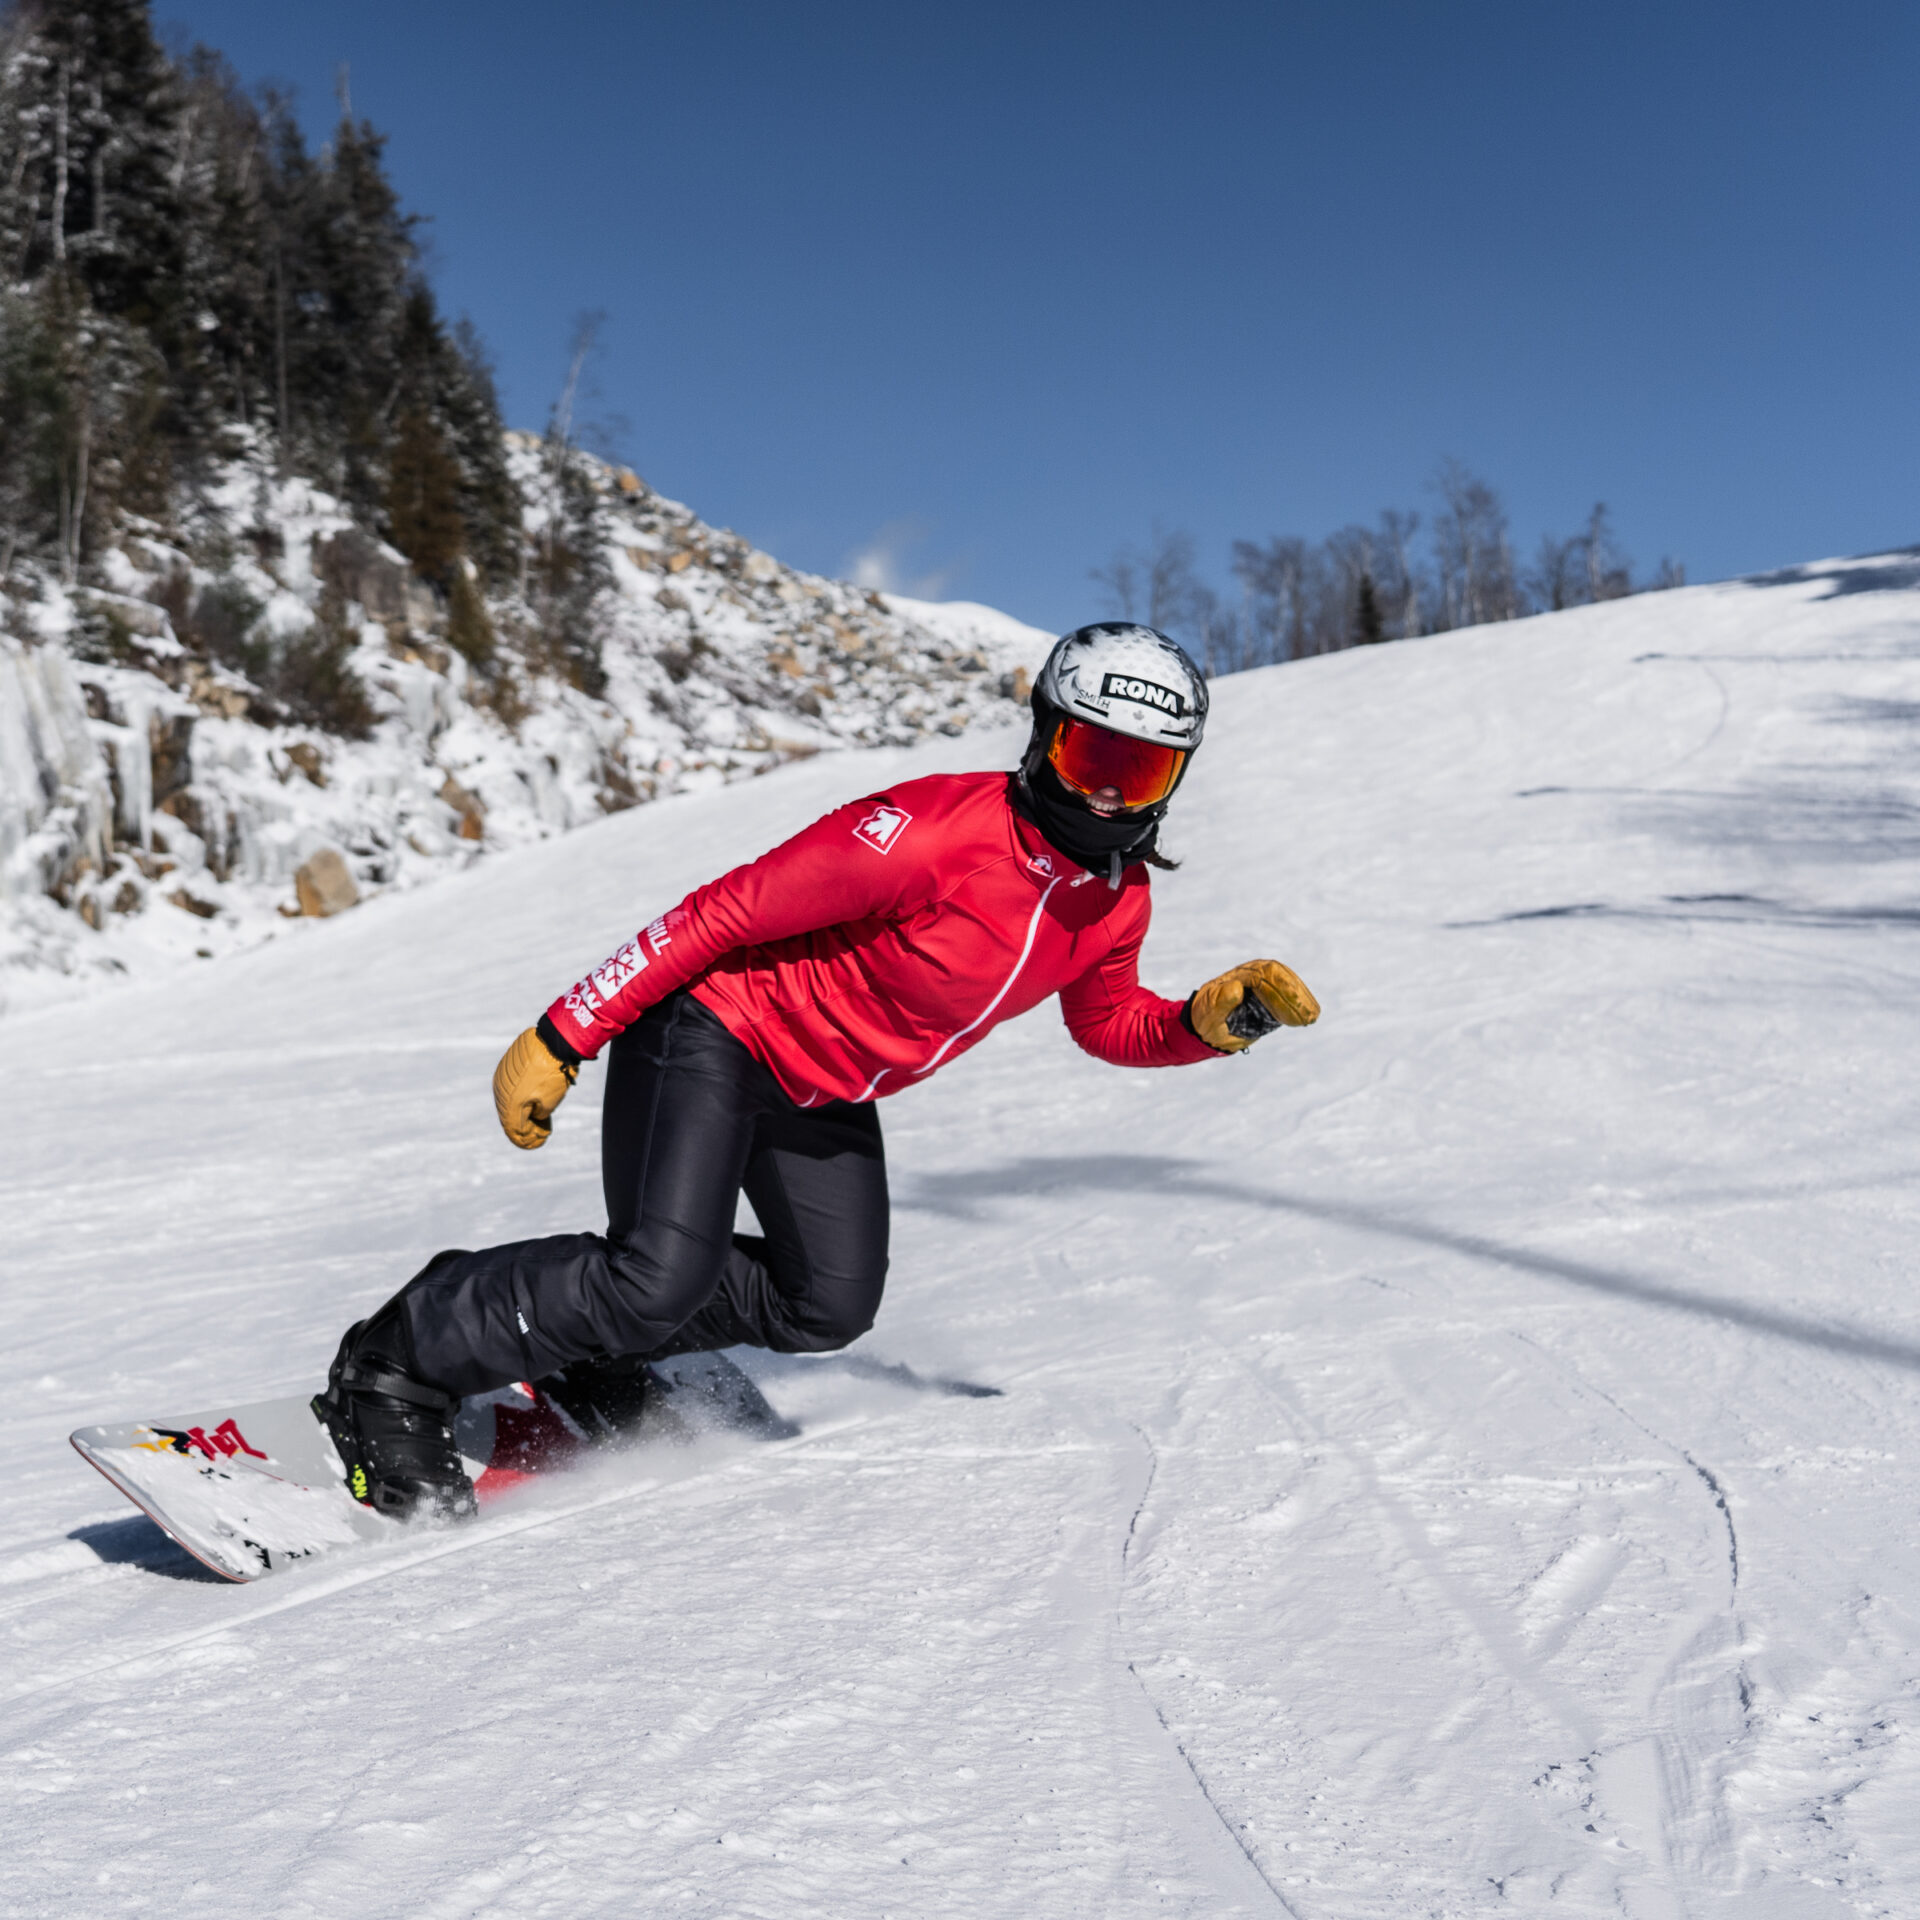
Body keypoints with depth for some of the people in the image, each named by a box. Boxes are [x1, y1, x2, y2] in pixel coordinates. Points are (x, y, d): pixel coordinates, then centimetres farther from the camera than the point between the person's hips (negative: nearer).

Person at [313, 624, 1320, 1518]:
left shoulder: (1117, 898, -7)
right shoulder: (930, 833, -31)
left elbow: (1110, 1025, 14)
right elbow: (720, 913, -25)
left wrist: (1211, 1019, -8)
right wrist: (562, 1039, -23)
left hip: (824, 1094, 8)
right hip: (716, 1029, -8)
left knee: (829, 1304, 4)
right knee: (659, 1277, -21)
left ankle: (585, 1351, 22)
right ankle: (399, 1366, -2)